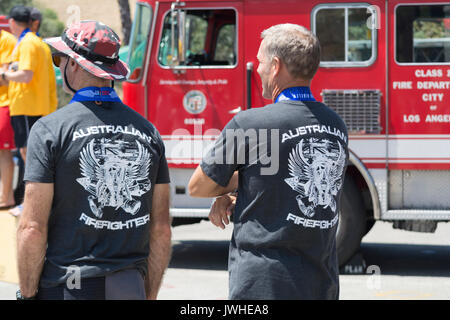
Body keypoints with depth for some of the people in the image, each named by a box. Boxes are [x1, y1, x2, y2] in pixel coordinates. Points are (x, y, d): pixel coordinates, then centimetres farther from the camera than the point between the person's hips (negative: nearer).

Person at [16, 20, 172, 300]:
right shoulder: (147, 131, 7)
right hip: (131, 288, 4)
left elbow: (33, 229, -11)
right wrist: (149, 296, 15)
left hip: (66, 288, -4)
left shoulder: (50, 130, -7)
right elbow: (161, 229, 8)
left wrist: (27, 294, -2)